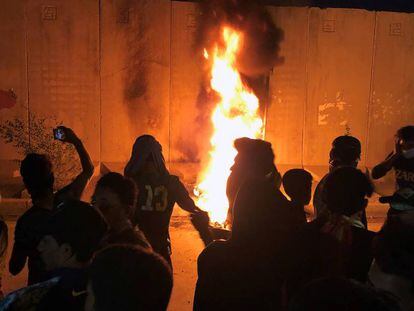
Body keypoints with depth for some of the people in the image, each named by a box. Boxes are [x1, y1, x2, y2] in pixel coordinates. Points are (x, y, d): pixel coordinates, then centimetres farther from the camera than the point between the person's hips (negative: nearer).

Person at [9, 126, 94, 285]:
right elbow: (88, 169, 4)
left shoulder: (25, 222, -23)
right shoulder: (66, 200, -15)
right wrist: (76, 141, 13)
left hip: (39, 286, -3)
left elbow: (15, 269, -12)